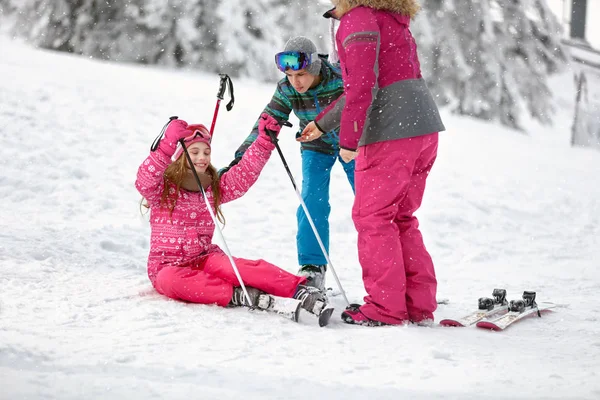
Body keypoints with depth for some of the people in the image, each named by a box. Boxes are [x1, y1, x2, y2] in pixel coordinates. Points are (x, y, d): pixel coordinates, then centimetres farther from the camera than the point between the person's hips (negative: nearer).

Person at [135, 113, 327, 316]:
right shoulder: (162, 188, -3)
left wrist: (264, 141, -11)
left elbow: (244, 174, 2)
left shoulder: (214, 189, 11)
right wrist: (169, 144, -38)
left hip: (204, 259, 3)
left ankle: (298, 290, -47)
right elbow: (144, 179, -25)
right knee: (172, 280, -40)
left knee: (231, 266, -31)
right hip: (167, 266, -3)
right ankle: (237, 295, -44)